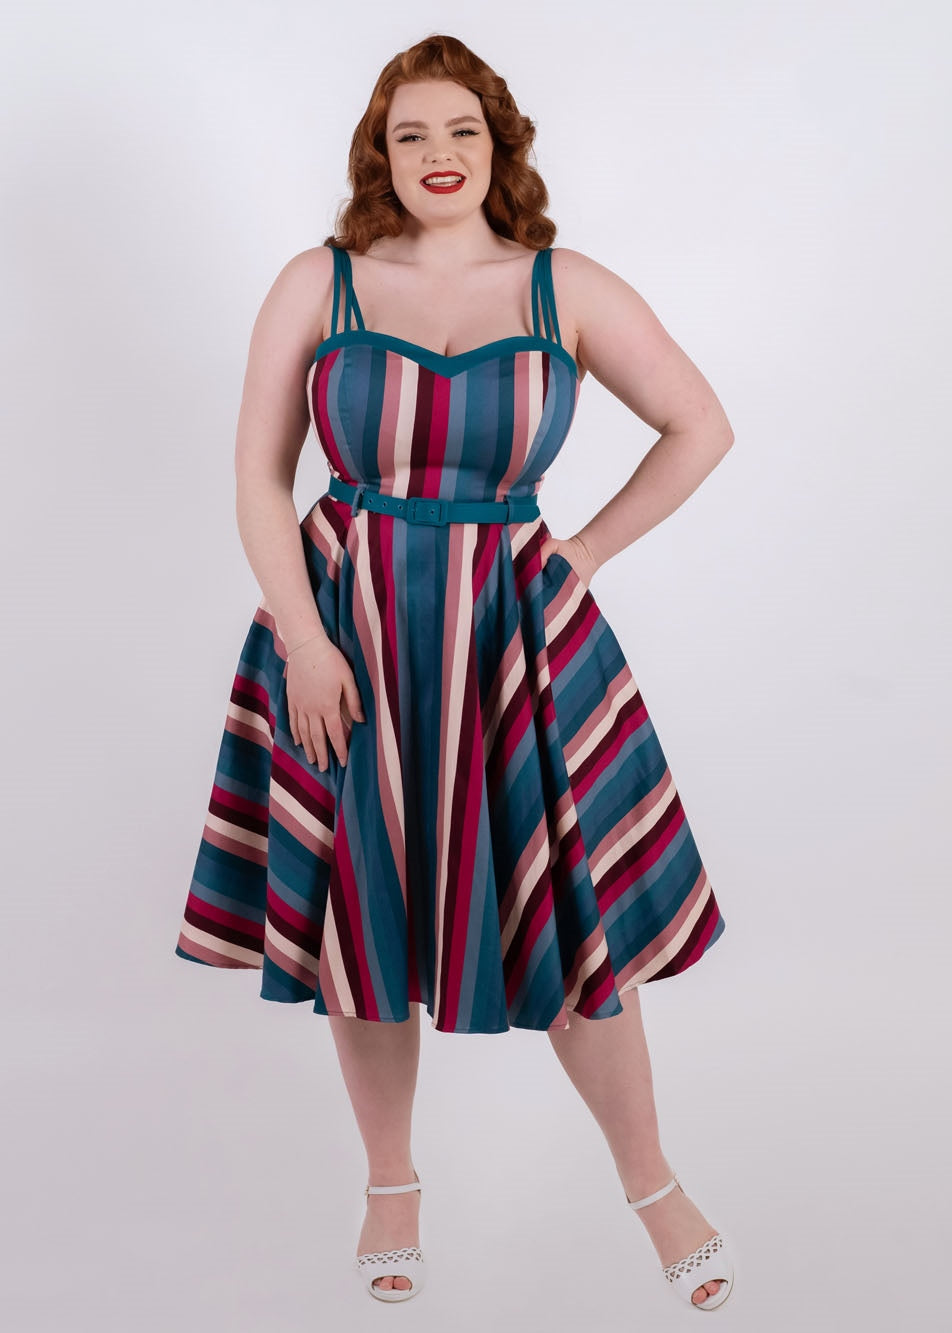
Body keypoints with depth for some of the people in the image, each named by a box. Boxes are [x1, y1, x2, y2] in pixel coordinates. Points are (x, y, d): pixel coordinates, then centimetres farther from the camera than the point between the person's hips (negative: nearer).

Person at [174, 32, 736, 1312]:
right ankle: (390, 1185, 33)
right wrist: (305, 637, -10)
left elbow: (701, 426, 7)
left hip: (515, 635, 0)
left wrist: (585, 553, 2)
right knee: (364, 918, 10)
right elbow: (259, 472, 0)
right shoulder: (317, 285, 1)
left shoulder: (568, 289, 1)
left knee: (570, 917, 4)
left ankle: (653, 1181, 27)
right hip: (347, 636, 1)